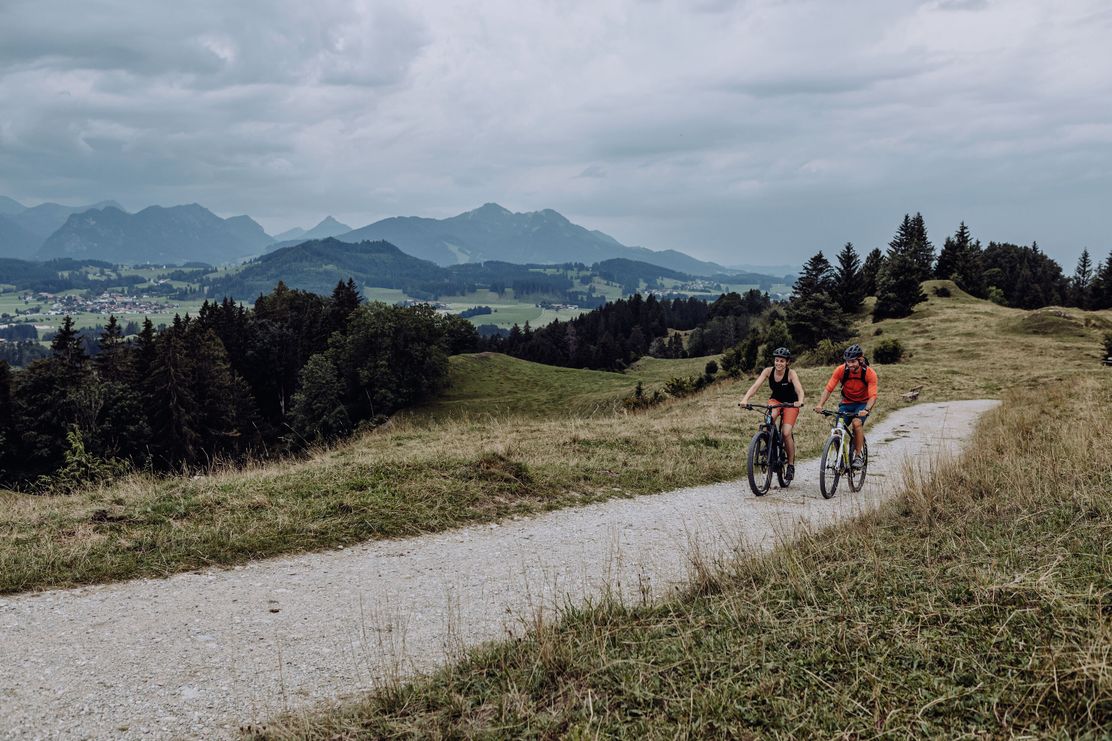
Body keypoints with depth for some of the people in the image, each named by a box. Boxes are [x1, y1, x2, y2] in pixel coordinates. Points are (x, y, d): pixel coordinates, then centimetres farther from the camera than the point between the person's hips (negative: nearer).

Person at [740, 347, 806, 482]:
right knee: (769, 418, -33)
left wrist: (800, 401, -57)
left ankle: (791, 465, -1)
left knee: (786, 433, -17)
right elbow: (755, 386, -26)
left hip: (790, 403, -2)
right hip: (776, 400, 2)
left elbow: (800, 390, -35)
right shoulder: (768, 371, -16)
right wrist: (745, 399, -43)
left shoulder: (791, 374, -23)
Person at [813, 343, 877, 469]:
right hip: (847, 402, 2)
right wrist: (820, 405, -36)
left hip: (863, 403, -2)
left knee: (857, 423, -29)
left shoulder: (870, 373, -22)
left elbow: (873, 396, -28)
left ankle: (858, 456, -16)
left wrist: (866, 410, -46)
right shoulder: (841, 370, -19)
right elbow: (828, 388, -21)